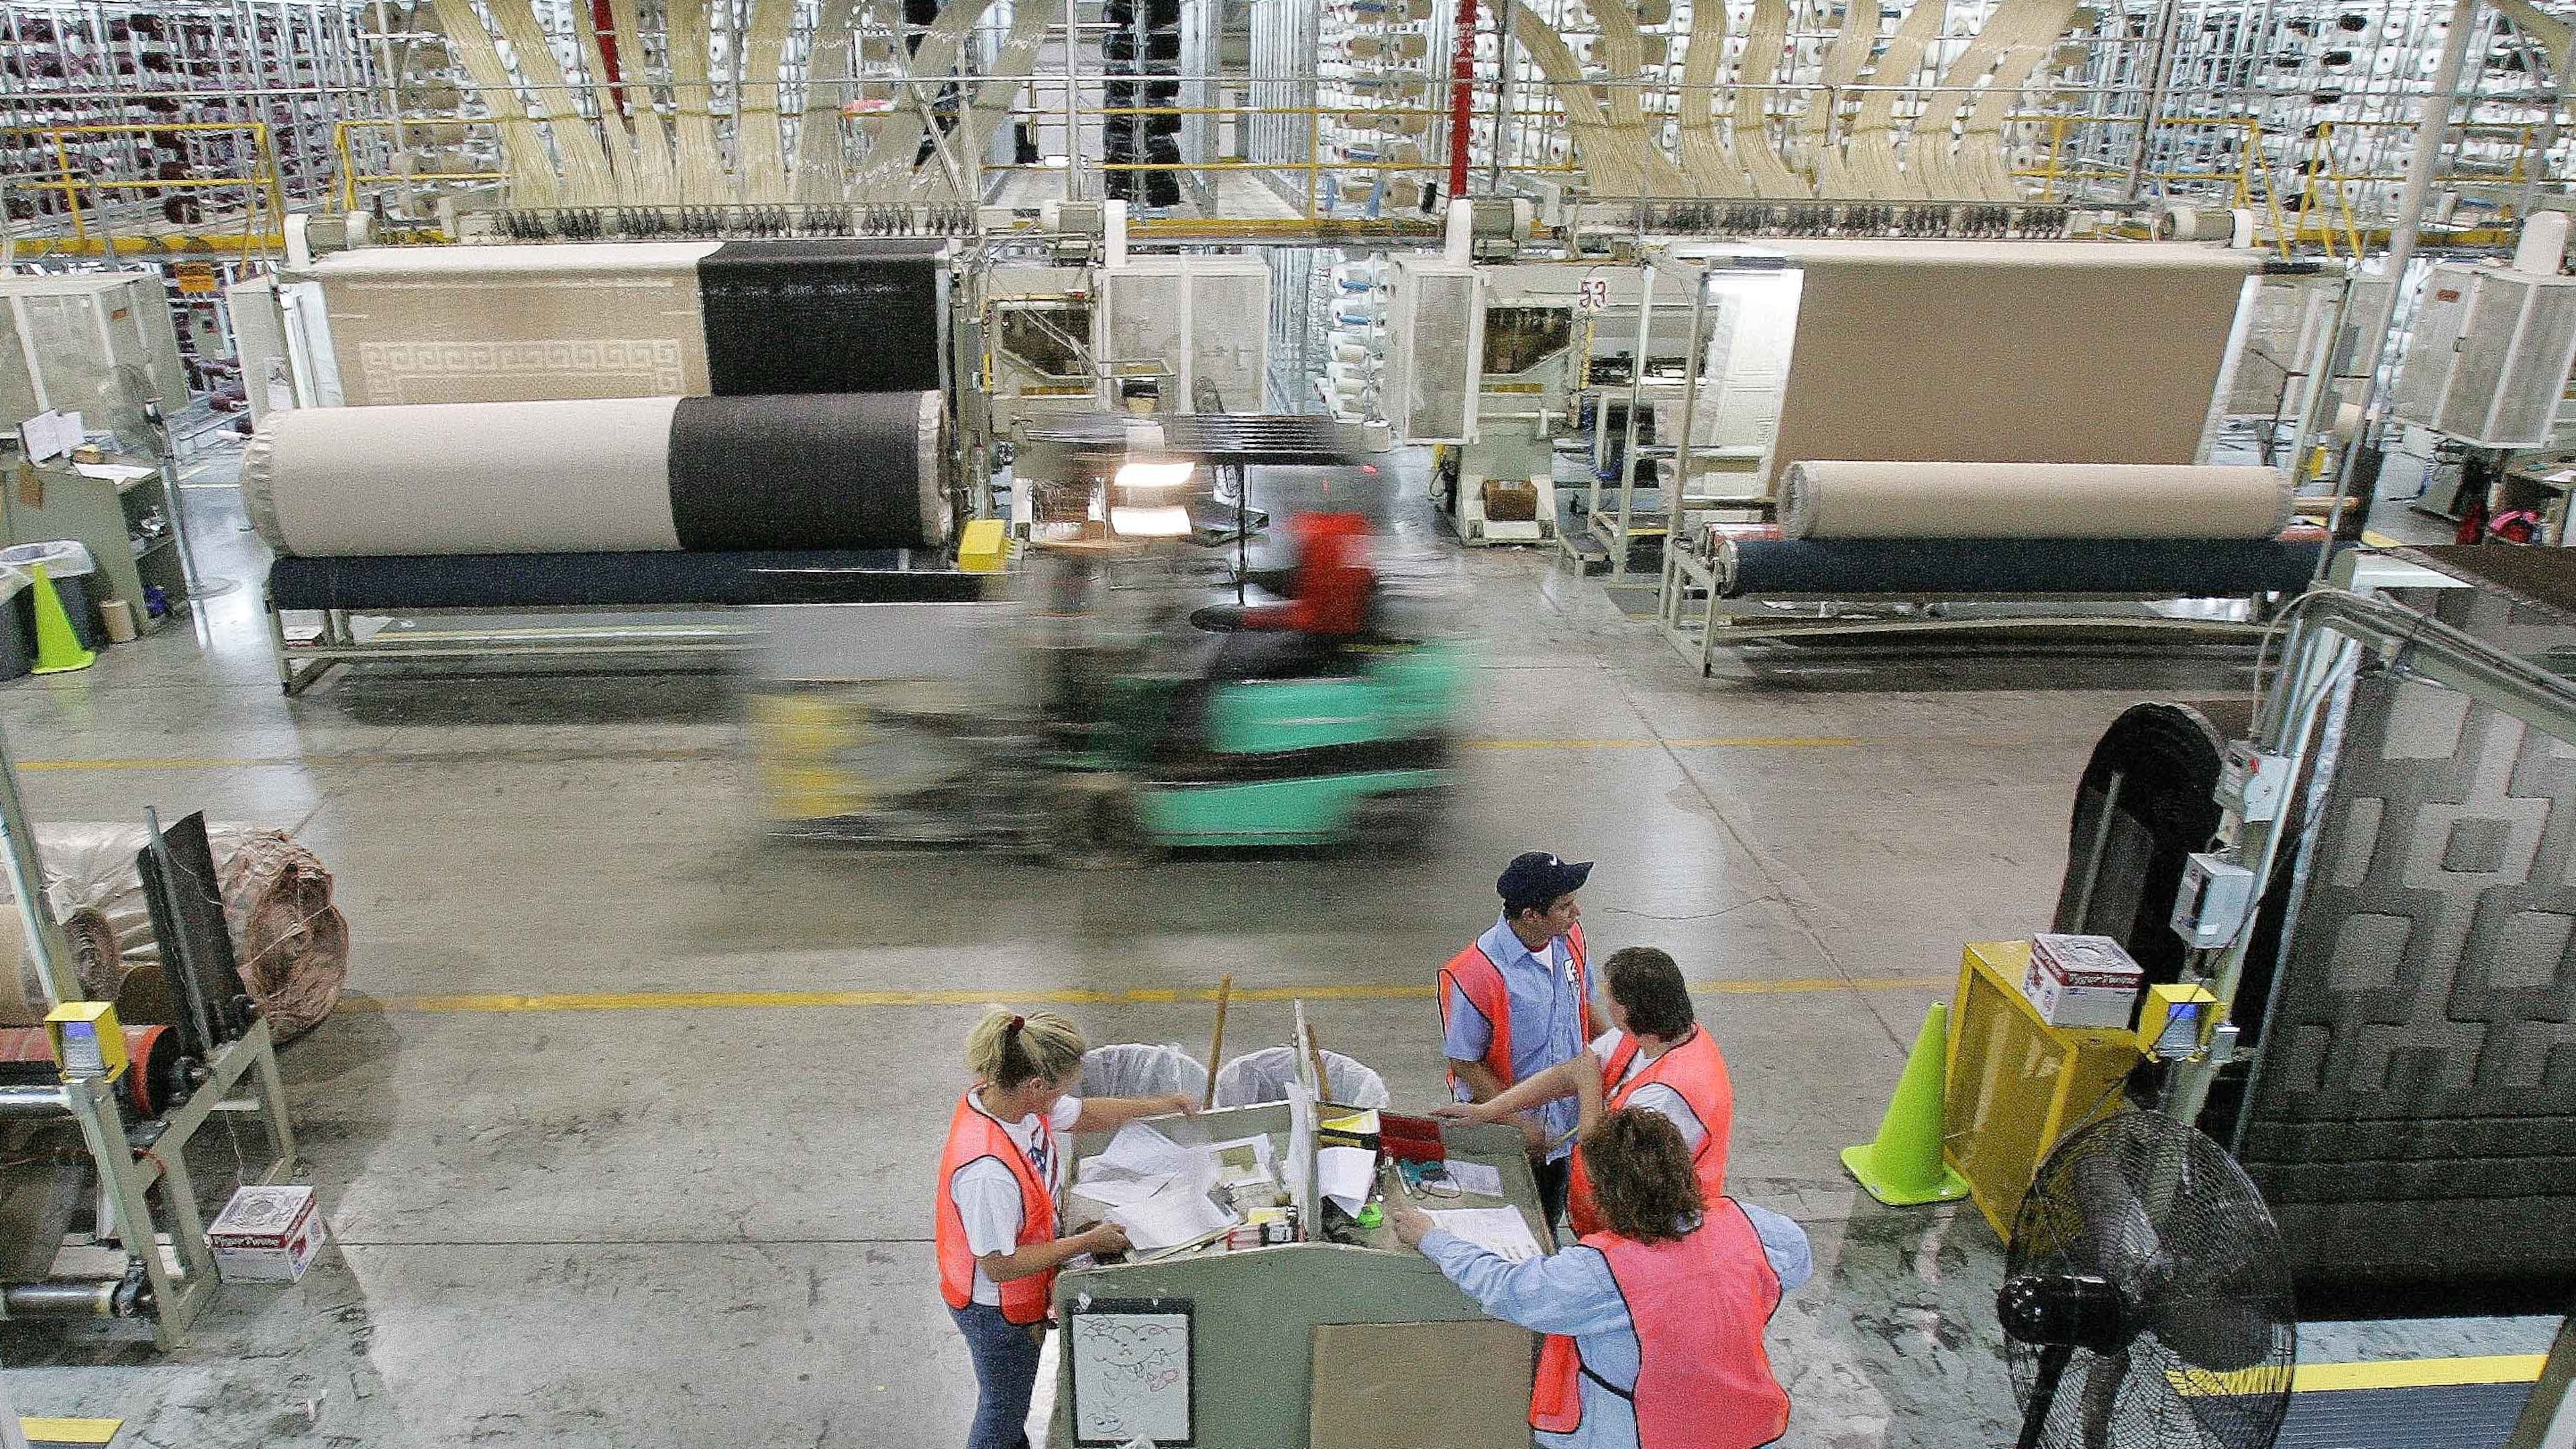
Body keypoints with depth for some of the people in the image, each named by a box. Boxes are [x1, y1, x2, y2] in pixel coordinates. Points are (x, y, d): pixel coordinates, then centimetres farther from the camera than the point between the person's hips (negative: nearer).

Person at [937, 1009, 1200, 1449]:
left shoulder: (1009, 1098, -15)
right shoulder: (987, 1170, -41)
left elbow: (1084, 1113, 5)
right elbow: (999, 1265, -30)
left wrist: (1165, 1104, 6)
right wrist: (1089, 1241, -25)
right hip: (995, 1309, -8)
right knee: (1002, 1412, 19)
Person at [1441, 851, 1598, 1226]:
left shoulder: (1569, 938, -10)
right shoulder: (1476, 975, -31)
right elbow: (1464, 1065, -21)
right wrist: (1519, 1123, -20)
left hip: (1565, 1122, 6)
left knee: (1549, 1223, 26)